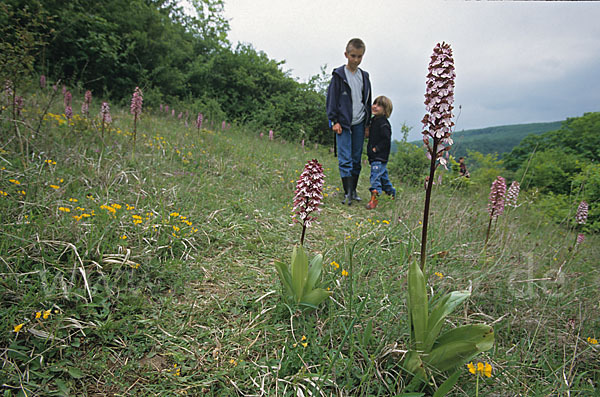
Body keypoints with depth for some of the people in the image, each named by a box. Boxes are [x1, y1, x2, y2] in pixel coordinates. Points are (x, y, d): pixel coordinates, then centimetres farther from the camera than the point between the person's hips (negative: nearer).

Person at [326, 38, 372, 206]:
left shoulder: (364, 76, 13)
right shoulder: (339, 75, -1)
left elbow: (367, 100, 19)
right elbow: (332, 99, -2)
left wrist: (368, 123, 16)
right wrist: (334, 120, -9)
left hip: (359, 124, 4)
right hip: (343, 124, -4)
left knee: (356, 159, 7)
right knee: (345, 159, -9)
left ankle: (353, 190, 17)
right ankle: (348, 193, -8)